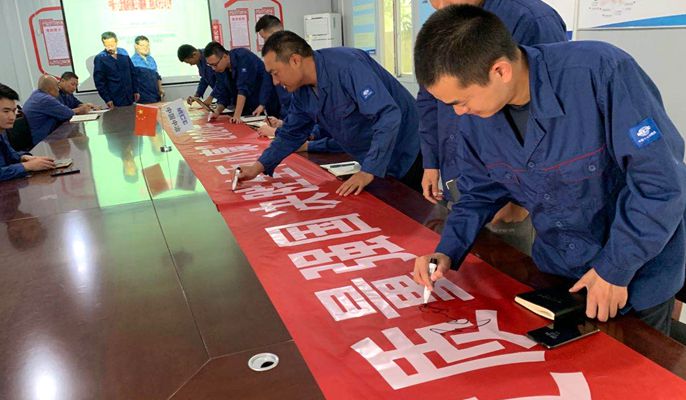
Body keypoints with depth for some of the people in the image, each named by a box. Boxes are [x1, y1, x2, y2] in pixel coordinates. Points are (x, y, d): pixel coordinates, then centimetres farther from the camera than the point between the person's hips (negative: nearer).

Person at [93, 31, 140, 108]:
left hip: (129, 97, 4)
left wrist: (136, 91, 9)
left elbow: (132, 73, 11)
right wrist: (107, 99, -10)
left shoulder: (123, 53, 5)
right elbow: (99, 82, -6)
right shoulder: (100, 58, -7)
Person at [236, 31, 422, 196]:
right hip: (375, 163, 7)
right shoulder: (302, 91, -2)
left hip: (406, 158, -7)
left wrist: (368, 172, -34)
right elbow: (291, 133, 12)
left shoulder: (347, 66, -28)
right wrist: (259, 167, 3)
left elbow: (388, 115, -34)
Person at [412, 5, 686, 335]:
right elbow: (481, 193, 2)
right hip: (554, 270, 5)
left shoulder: (600, 73, -31)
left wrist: (615, 269, -20)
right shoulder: (475, 117, -13)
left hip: (638, 277, -4)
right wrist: (448, 252, -11)